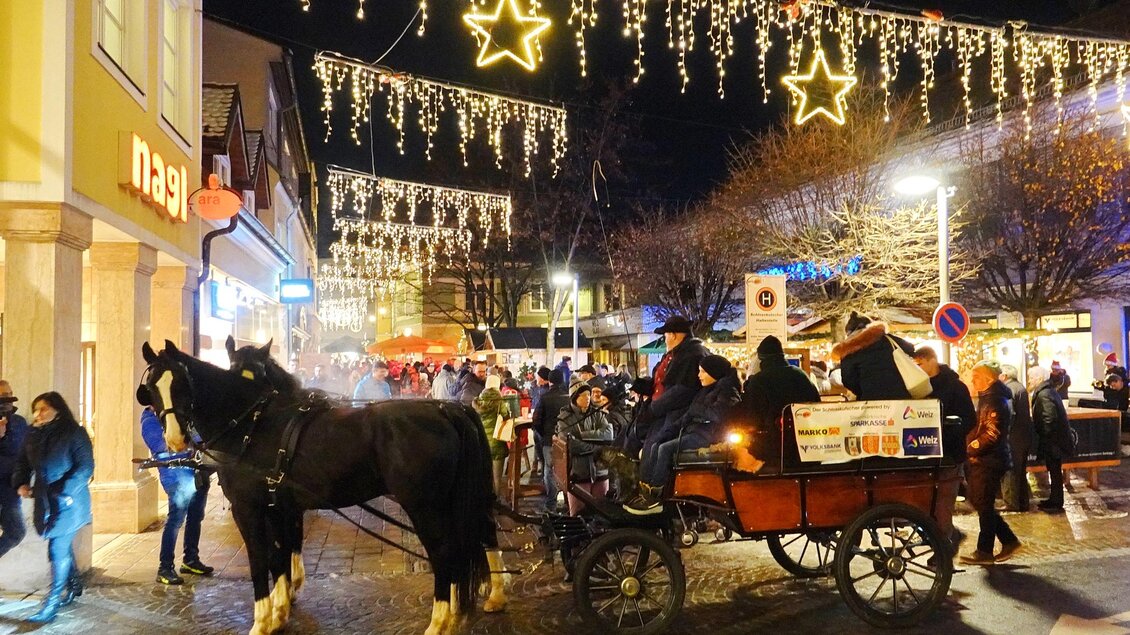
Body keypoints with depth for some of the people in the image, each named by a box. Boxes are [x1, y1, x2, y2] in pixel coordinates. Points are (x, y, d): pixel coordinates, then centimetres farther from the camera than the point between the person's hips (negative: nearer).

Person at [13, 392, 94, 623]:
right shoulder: (32, 436, 7)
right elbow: (22, 463, 14)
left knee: (58, 549, -8)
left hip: (68, 501, -6)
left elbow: (85, 467, -14)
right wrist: (21, 483, -4)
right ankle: (74, 586, 34)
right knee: (62, 546, 17)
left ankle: (52, 602, -3)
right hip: (44, 501, 6)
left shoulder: (74, 433, -11)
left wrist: (63, 491, -21)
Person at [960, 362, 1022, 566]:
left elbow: (993, 434, -23)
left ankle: (985, 552, 8)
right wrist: (971, 445, 9)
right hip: (981, 460, 10)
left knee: (983, 504, -2)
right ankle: (1009, 540, 20)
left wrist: (972, 447, -17)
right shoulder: (986, 397, 14)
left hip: (990, 461, -10)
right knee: (976, 500, 13)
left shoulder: (995, 401, -17)